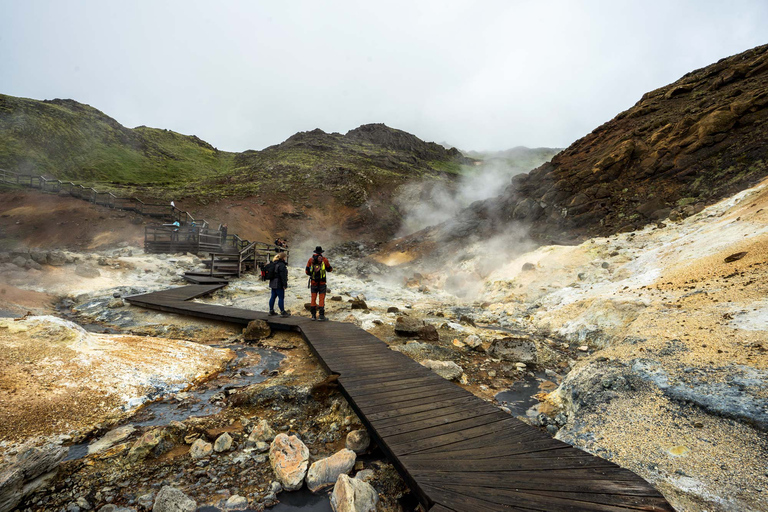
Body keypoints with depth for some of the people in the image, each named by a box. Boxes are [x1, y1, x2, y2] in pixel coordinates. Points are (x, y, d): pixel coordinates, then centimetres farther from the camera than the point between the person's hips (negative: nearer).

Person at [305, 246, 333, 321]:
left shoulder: (310, 260, 5)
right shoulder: (324, 259, -1)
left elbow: (307, 271, 6)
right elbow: (330, 269, 8)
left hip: (313, 282, 2)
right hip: (322, 283, -2)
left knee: (313, 298, 9)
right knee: (321, 299, -1)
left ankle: (313, 315, 11)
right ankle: (321, 316, -3)